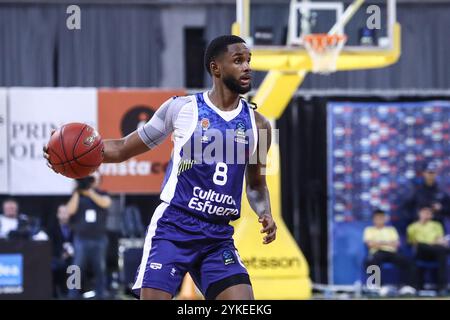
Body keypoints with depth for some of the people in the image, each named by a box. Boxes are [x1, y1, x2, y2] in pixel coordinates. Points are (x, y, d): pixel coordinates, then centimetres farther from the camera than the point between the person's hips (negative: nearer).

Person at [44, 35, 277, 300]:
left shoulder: (258, 125, 7)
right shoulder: (182, 108, 0)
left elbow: (256, 185, 22)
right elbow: (123, 149, 8)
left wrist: (265, 213, 0)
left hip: (218, 238, 3)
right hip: (173, 228, -3)